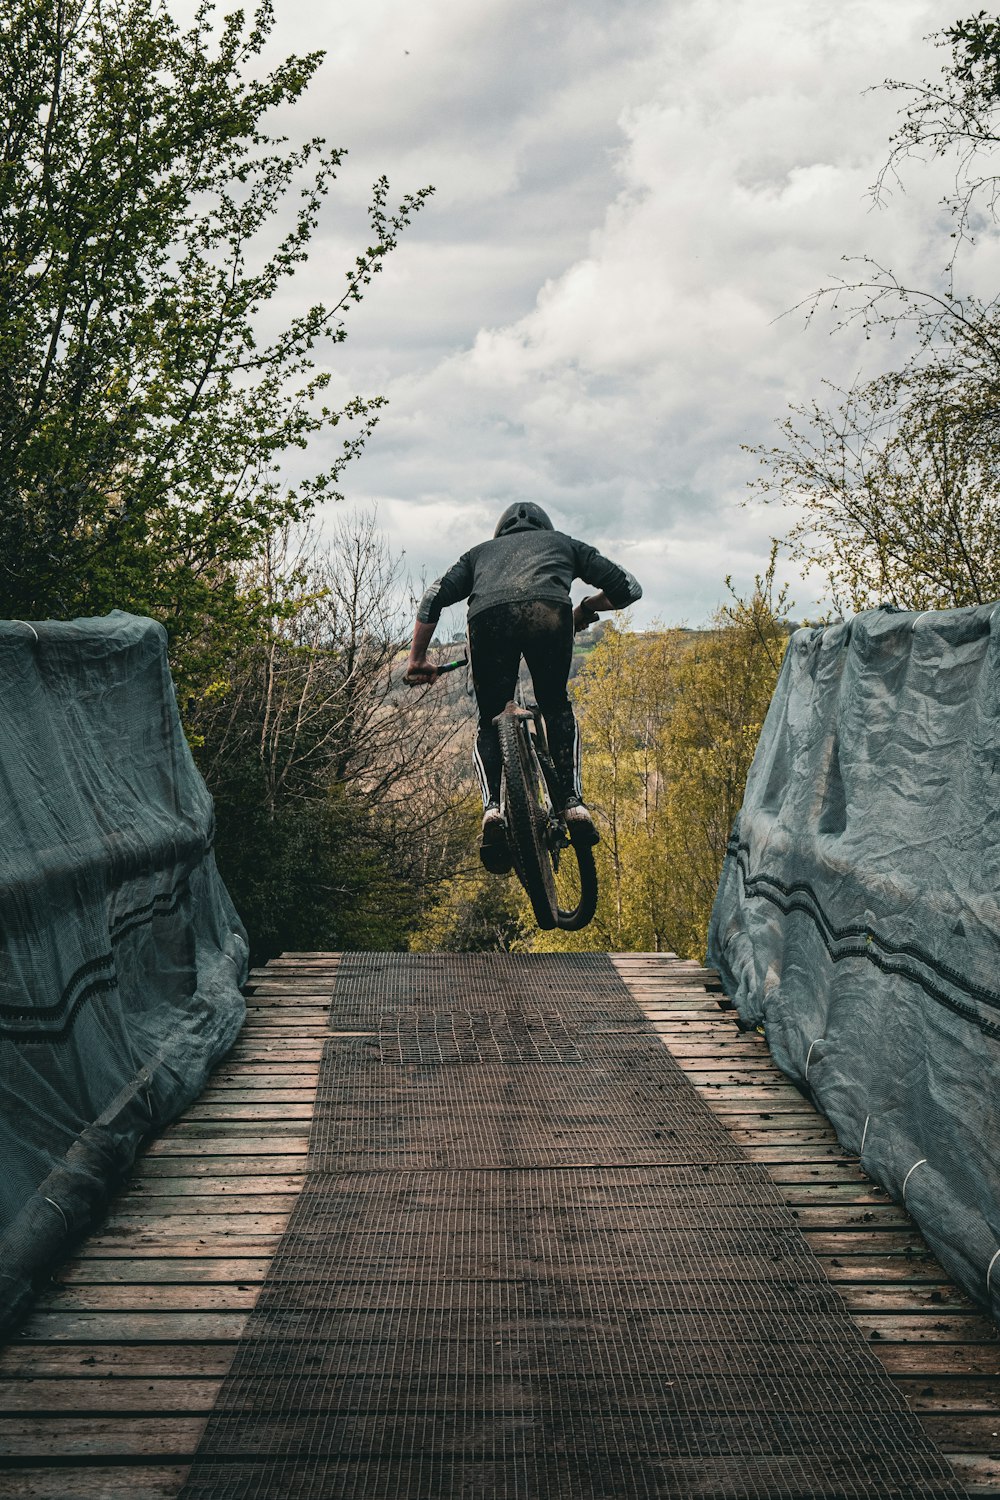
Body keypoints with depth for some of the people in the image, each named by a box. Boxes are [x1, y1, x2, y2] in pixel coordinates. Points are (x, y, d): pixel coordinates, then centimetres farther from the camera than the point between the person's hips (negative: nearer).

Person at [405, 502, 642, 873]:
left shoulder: (482, 551, 40)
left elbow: (434, 598, 24)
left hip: (488, 616, 0)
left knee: (490, 723, 18)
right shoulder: (563, 543, 40)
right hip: (549, 610, 0)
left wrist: (417, 660, 29)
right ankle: (573, 802, 9)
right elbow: (628, 588, 32)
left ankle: (492, 808, -5)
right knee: (557, 707, 25)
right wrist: (588, 607, 50)